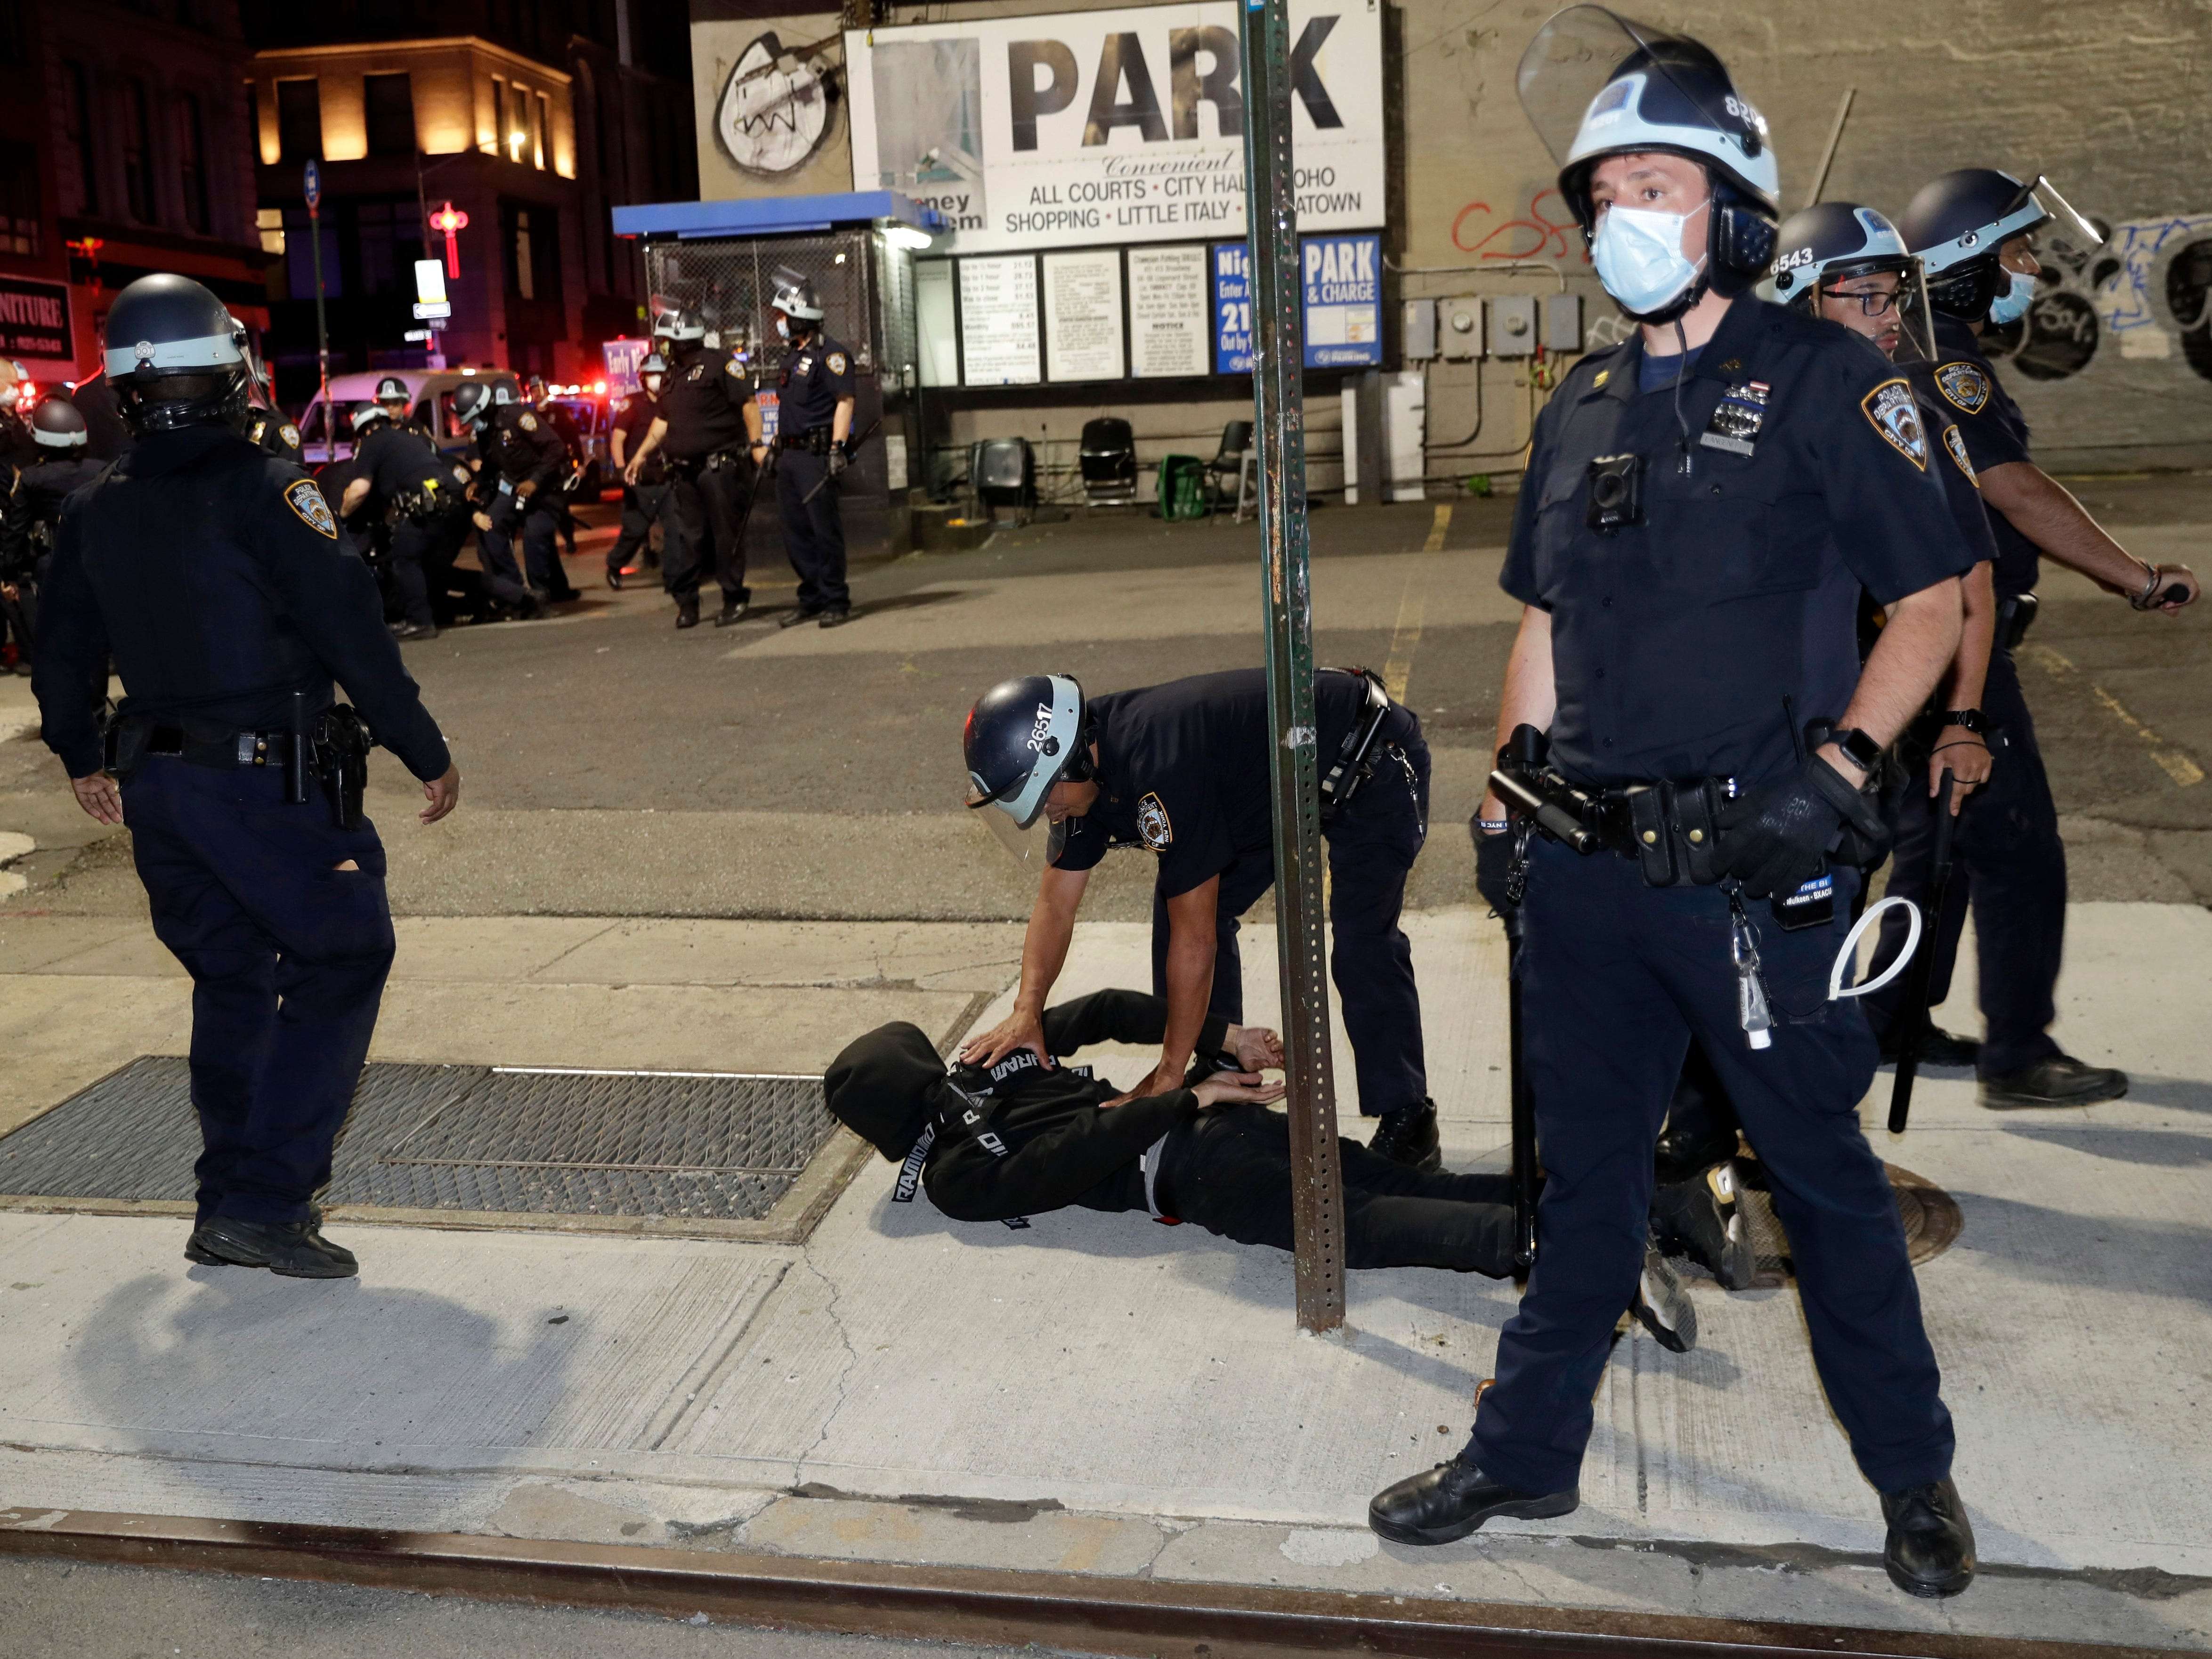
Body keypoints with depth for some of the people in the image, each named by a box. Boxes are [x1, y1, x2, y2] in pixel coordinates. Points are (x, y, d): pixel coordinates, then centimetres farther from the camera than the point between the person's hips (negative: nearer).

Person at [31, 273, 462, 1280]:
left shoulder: (93, 512, 9)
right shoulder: (261, 490, -12)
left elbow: (61, 658, 18)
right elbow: (351, 634, -14)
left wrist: (85, 761, 34)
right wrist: (428, 754, -6)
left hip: (154, 783, 7)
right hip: (268, 782, -7)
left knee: (230, 982, 18)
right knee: (337, 966, 2)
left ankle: (227, 1203, 23)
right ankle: (265, 1202, -4)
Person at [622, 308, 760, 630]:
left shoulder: (719, 364, -6)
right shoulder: (673, 376, 18)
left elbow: (749, 404, -11)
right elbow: (662, 421, 25)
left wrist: (757, 444, -19)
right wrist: (641, 456, 20)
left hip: (720, 467, -7)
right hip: (684, 472, 7)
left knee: (728, 536, -1)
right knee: (683, 540, 6)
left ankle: (734, 600, 10)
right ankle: (686, 603, 13)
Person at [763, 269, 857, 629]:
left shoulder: (829, 354, -9)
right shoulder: (793, 358, 20)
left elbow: (845, 401, -16)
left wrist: (837, 448, -23)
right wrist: (773, 447, 22)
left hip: (816, 454, -9)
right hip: (790, 455, 9)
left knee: (825, 529, -6)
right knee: (795, 531, 10)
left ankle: (836, 602, 0)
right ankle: (812, 599, 18)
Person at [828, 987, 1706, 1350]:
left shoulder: (951, 1177, 2)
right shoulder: (988, 1060, 25)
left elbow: (1069, 1163, -12)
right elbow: (1104, 1009, 23)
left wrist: (1184, 1097, -8)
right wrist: (1226, 1037, 20)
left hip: (1191, 1172, -7)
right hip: (1231, 1127, 7)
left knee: (1364, 1227, -16)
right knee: (1420, 1187, -1)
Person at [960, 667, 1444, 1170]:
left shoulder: (1159, 770, -38)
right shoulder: (1086, 765, -11)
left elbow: (1195, 940, -32)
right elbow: (1055, 906, -4)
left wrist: (1168, 1076, -25)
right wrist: (1026, 1011, -18)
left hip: (1373, 768, -9)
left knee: (1360, 945, -20)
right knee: (1181, 903, 2)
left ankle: (1407, 1119, -2)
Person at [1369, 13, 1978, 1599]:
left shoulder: (1827, 381, -4)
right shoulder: (1582, 408, 12)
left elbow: (1932, 602, -4)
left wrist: (1836, 765, -17)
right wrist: (1508, 793, 13)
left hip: (1758, 861, -5)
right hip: (1592, 861, 5)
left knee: (1824, 1171, 9)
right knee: (1584, 1169, 16)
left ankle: (1914, 1472, 29)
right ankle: (1527, 1453, 30)